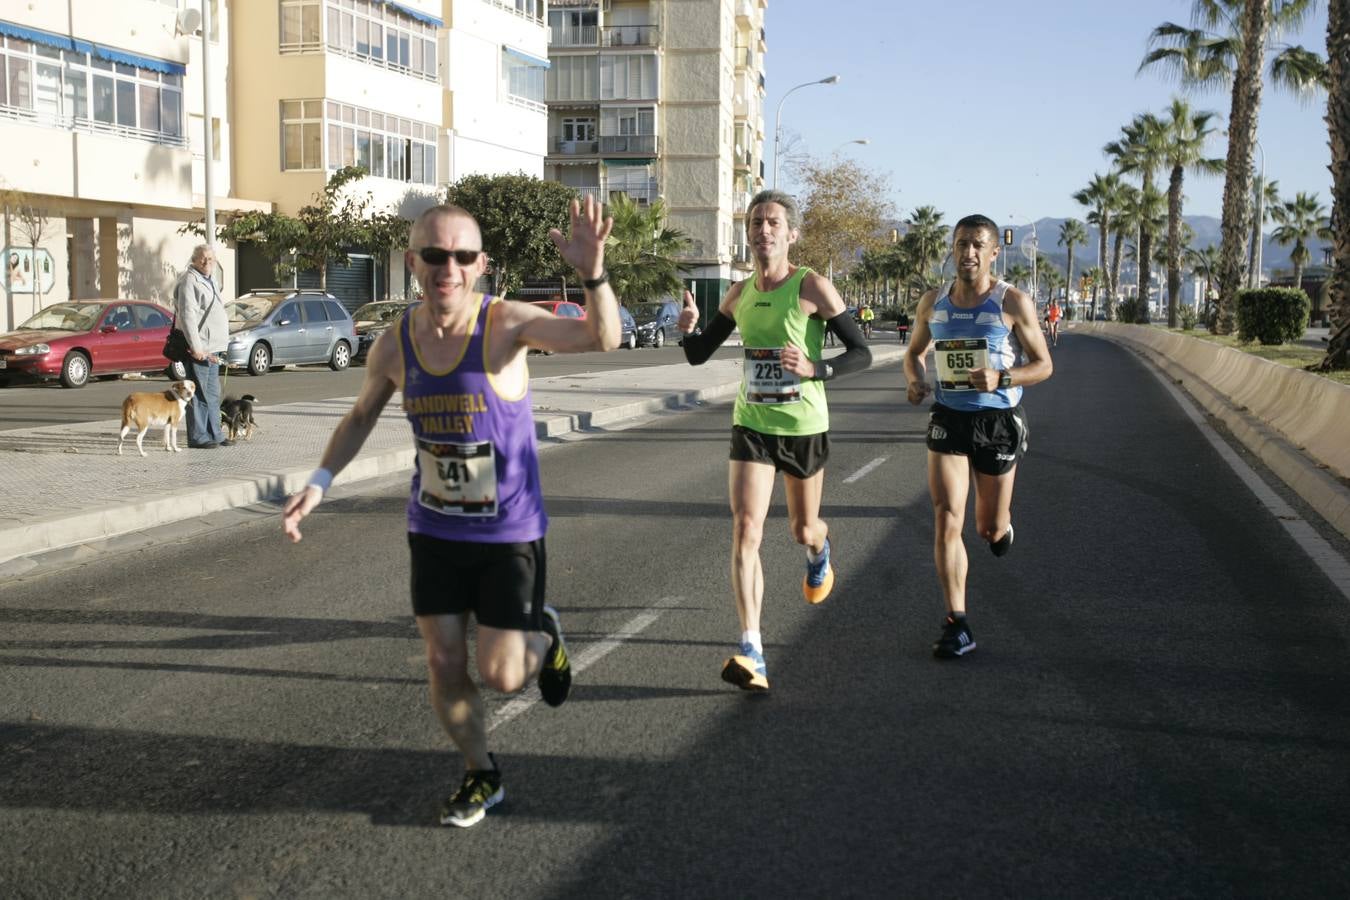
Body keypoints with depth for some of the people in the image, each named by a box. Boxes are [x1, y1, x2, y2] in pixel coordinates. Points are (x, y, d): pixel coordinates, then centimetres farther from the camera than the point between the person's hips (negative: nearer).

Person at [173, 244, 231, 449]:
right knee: (199, 395, -7)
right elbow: (187, 316, -18)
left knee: (213, 394, 13)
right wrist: (196, 348, -23)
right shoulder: (189, 282, -10)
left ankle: (214, 434, 20)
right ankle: (197, 437, -3)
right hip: (198, 349, -10)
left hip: (211, 349, 10)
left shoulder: (208, 282, 21)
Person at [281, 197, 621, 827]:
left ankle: (544, 638, 32)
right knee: (444, 663, 7)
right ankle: (481, 776, 31)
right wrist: (320, 481, 1)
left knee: (501, 675, -4)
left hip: (510, 532, -4)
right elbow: (362, 415, 14)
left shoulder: (505, 323, -19)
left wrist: (592, 273, -53)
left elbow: (602, 337, -35)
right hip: (434, 530, 4)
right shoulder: (395, 344, -5)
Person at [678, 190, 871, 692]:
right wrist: (688, 329, -12)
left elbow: (862, 353, -10)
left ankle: (819, 551, 56)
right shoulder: (739, 294, 3)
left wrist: (815, 369, -28)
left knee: (802, 530, 15)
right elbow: (698, 355, 11)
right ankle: (751, 653, -16)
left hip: (804, 427, -2)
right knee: (745, 529, -14)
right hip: (751, 425, 3)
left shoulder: (812, 288, -11)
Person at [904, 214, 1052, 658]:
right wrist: (915, 380, -3)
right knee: (946, 520, -11)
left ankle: (1000, 525, 50)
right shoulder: (933, 302, 4)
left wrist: (1001, 379, -22)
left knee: (990, 528, 9)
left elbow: (1044, 364, -3)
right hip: (948, 420, 2)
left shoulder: (1013, 303, -6)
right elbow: (914, 351, 20)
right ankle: (957, 626, -6)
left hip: (998, 421, -2)